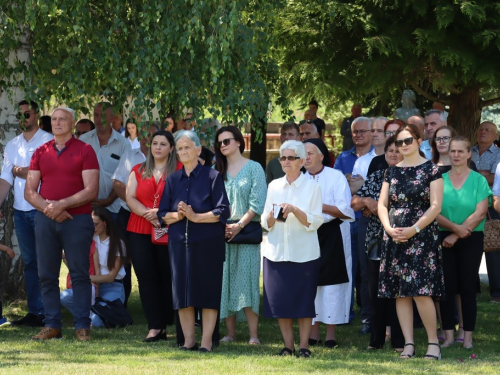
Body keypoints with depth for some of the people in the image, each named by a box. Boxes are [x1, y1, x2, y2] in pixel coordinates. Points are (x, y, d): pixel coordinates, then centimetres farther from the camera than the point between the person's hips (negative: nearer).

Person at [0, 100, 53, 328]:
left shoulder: (48, 141, -3)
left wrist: (21, 172, -5)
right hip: (21, 211, 6)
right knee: (29, 262, 9)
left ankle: (45, 313, -4)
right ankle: (33, 311, 13)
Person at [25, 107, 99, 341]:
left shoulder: (84, 151, 1)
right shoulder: (41, 152, 12)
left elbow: (91, 190, -7)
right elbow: (30, 192, 7)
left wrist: (62, 205, -15)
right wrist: (48, 208, -10)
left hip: (77, 219, -4)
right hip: (45, 220, 4)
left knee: (80, 274, -3)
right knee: (46, 275, 3)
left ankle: (82, 326, 0)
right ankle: (52, 325, 9)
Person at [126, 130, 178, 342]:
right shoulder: (138, 171, 15)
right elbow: (130, 198, 4)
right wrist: (147, 214, -12)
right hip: (140, 232, 3)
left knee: (168, 277, -3)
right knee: (146, 277, -3)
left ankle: (167, 324, 5)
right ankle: (155, 327, -3)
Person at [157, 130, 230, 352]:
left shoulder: (212, 176, -1)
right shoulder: (173, 180, 11)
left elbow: (222, 212, -7)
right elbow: (163, 215, 9)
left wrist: (196, 217, -16)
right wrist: (177, 215, -11)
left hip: (208, 242, -4)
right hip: (179, 241, 4)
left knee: (207, 291, -2)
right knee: (182, 291, 3)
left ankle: (207, 341, 2)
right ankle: (188, 340, 11)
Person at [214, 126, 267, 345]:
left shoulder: (254, 168, 2)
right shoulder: (219, 171, 13)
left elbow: (257, 203, -5)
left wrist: (239, 225, -13)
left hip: (247, 231, -4)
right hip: (222, 233, 4)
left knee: (247, 281, -9)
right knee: (225, 282, 1)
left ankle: (253, 335, -10)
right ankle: (230, 333, 5)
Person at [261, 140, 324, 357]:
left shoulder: (312, 187, 0)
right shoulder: (274, 186, 10)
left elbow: (315, 222, -6)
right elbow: (265, 223, 10)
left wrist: (295, 210, -20)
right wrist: (272, 215, -12)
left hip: (304, 253, -3)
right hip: (277, 252, 3)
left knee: (304, 301, -2)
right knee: (279, 300, 1)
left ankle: (304, 346, 5)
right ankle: (288, 345, 10)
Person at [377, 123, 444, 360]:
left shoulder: (430, 169, -1)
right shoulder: (392, 172, 12)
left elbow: (435, 206, -7)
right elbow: (382, 204, 11)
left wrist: (413, 229, -14)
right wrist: (389, 228, -7)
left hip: (422, 238, -5)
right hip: (395, 239, 5)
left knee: (421, 292, -13)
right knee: (400, 293, 2)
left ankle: (433, 341, -2)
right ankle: (408, 344, 5)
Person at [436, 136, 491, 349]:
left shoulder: (479, 180, 0)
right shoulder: (440, 179, 4)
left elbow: (480, 212, -9)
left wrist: (457, 235, -13)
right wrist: (454, 227, -16)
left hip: (471, 240, -1)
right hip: (445, 239, 1)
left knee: (468, 287, -1)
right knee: (447, 286, 0)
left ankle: (468, 336, 2)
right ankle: (448, 335, 4)